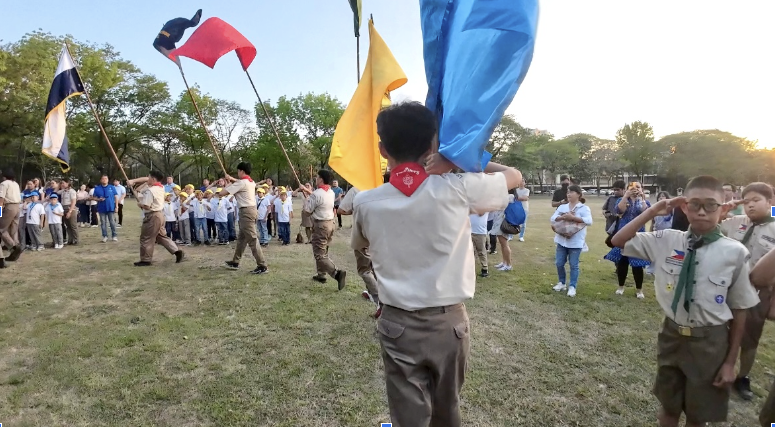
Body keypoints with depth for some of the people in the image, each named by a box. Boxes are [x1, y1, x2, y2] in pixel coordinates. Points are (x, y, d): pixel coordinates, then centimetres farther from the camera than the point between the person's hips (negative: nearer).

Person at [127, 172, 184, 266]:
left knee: (146, 238, 3)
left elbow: (146, 206, -24)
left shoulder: (150, 191, -20)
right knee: (162, 236, 16)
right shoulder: (161, 187, 6)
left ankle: (145, 260, 10)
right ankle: (177, 251, 8)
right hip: (160, 215, 9)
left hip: (152, 216, -9)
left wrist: (139, 204, -4)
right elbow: (146, 179, 19)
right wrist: (133, 180, 12)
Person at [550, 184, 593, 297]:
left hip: (575, 241, -4)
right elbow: (553, 218, -1)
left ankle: (572, 286, 12)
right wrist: (563, 217, -20)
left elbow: (589, 221, -21)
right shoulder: (562, 207, 8)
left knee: (574, 265, 2)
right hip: (562, 240, 5)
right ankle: (562, 282, 26)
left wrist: (573, 217, -25)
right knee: (559, 263, 8)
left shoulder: (584, 208, -6)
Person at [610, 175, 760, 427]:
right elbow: (618, 242, -3)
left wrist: (730, 361, -2)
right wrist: (652, 212, -13)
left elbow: (740, 310, -7)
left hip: (710, 343, -1)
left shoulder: (734, 253, -14)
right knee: (669, 406, 22)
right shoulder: (666, 241, -9)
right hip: (671, 336, 2)